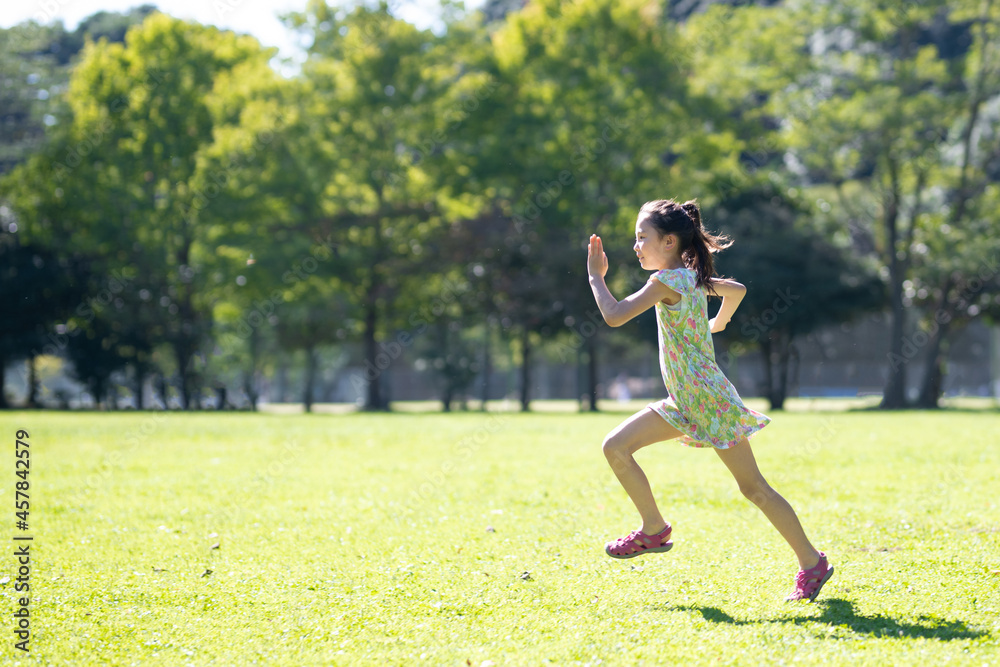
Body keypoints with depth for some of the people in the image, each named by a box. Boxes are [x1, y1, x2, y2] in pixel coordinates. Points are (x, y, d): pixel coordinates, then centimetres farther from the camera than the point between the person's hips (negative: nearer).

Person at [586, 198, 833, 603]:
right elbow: (737, 290, 25)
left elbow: (614, 316, -22)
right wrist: (718, 323, 39)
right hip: (685, 404, 9)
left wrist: (596, 276, -7)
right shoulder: (693, 278, 9)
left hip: (711, 401, -9)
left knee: (753, 487, -3)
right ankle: (654, 529, 12)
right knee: (616, 447, 2)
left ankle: (812, 563, 6)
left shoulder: (668, 280, -17)